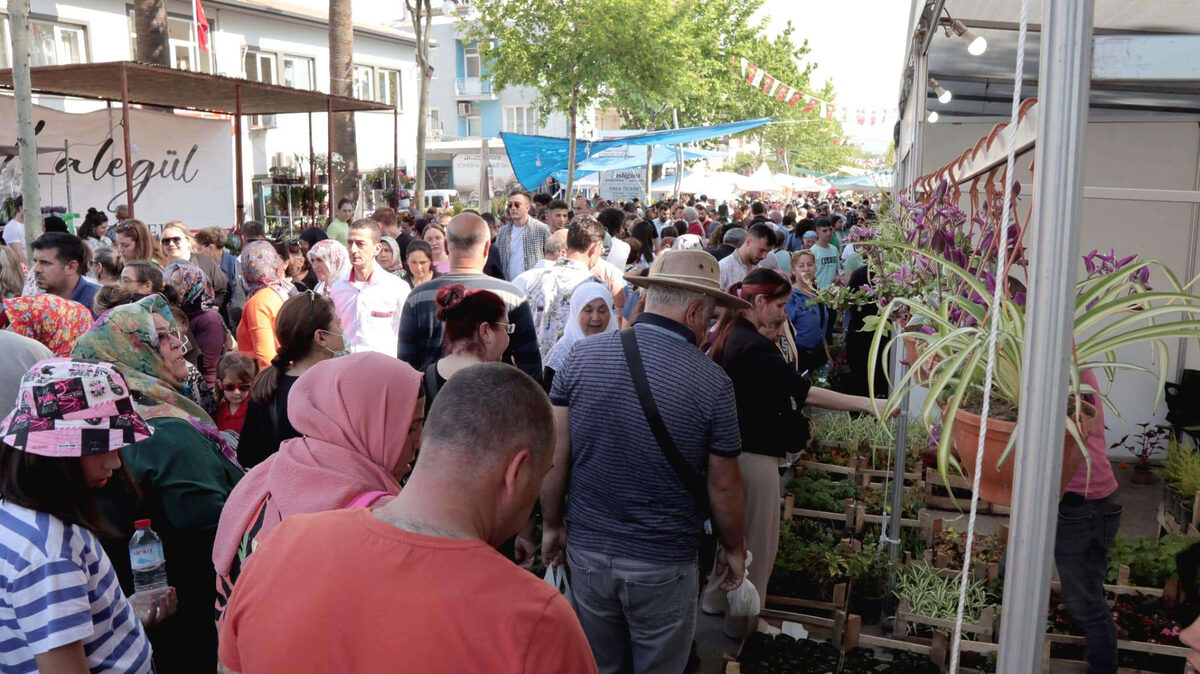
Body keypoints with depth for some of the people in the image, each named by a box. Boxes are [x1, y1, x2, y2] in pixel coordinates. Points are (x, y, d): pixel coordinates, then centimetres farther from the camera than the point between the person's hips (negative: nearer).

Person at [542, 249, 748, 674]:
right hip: (663, 564, -2)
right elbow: (724, 485, -7)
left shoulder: (582, 356, -9)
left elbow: (554, 457, -4)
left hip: (587, 550, 3)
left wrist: (551, 525, 10)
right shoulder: (712, 383, -16)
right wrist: (734, 548, 9)